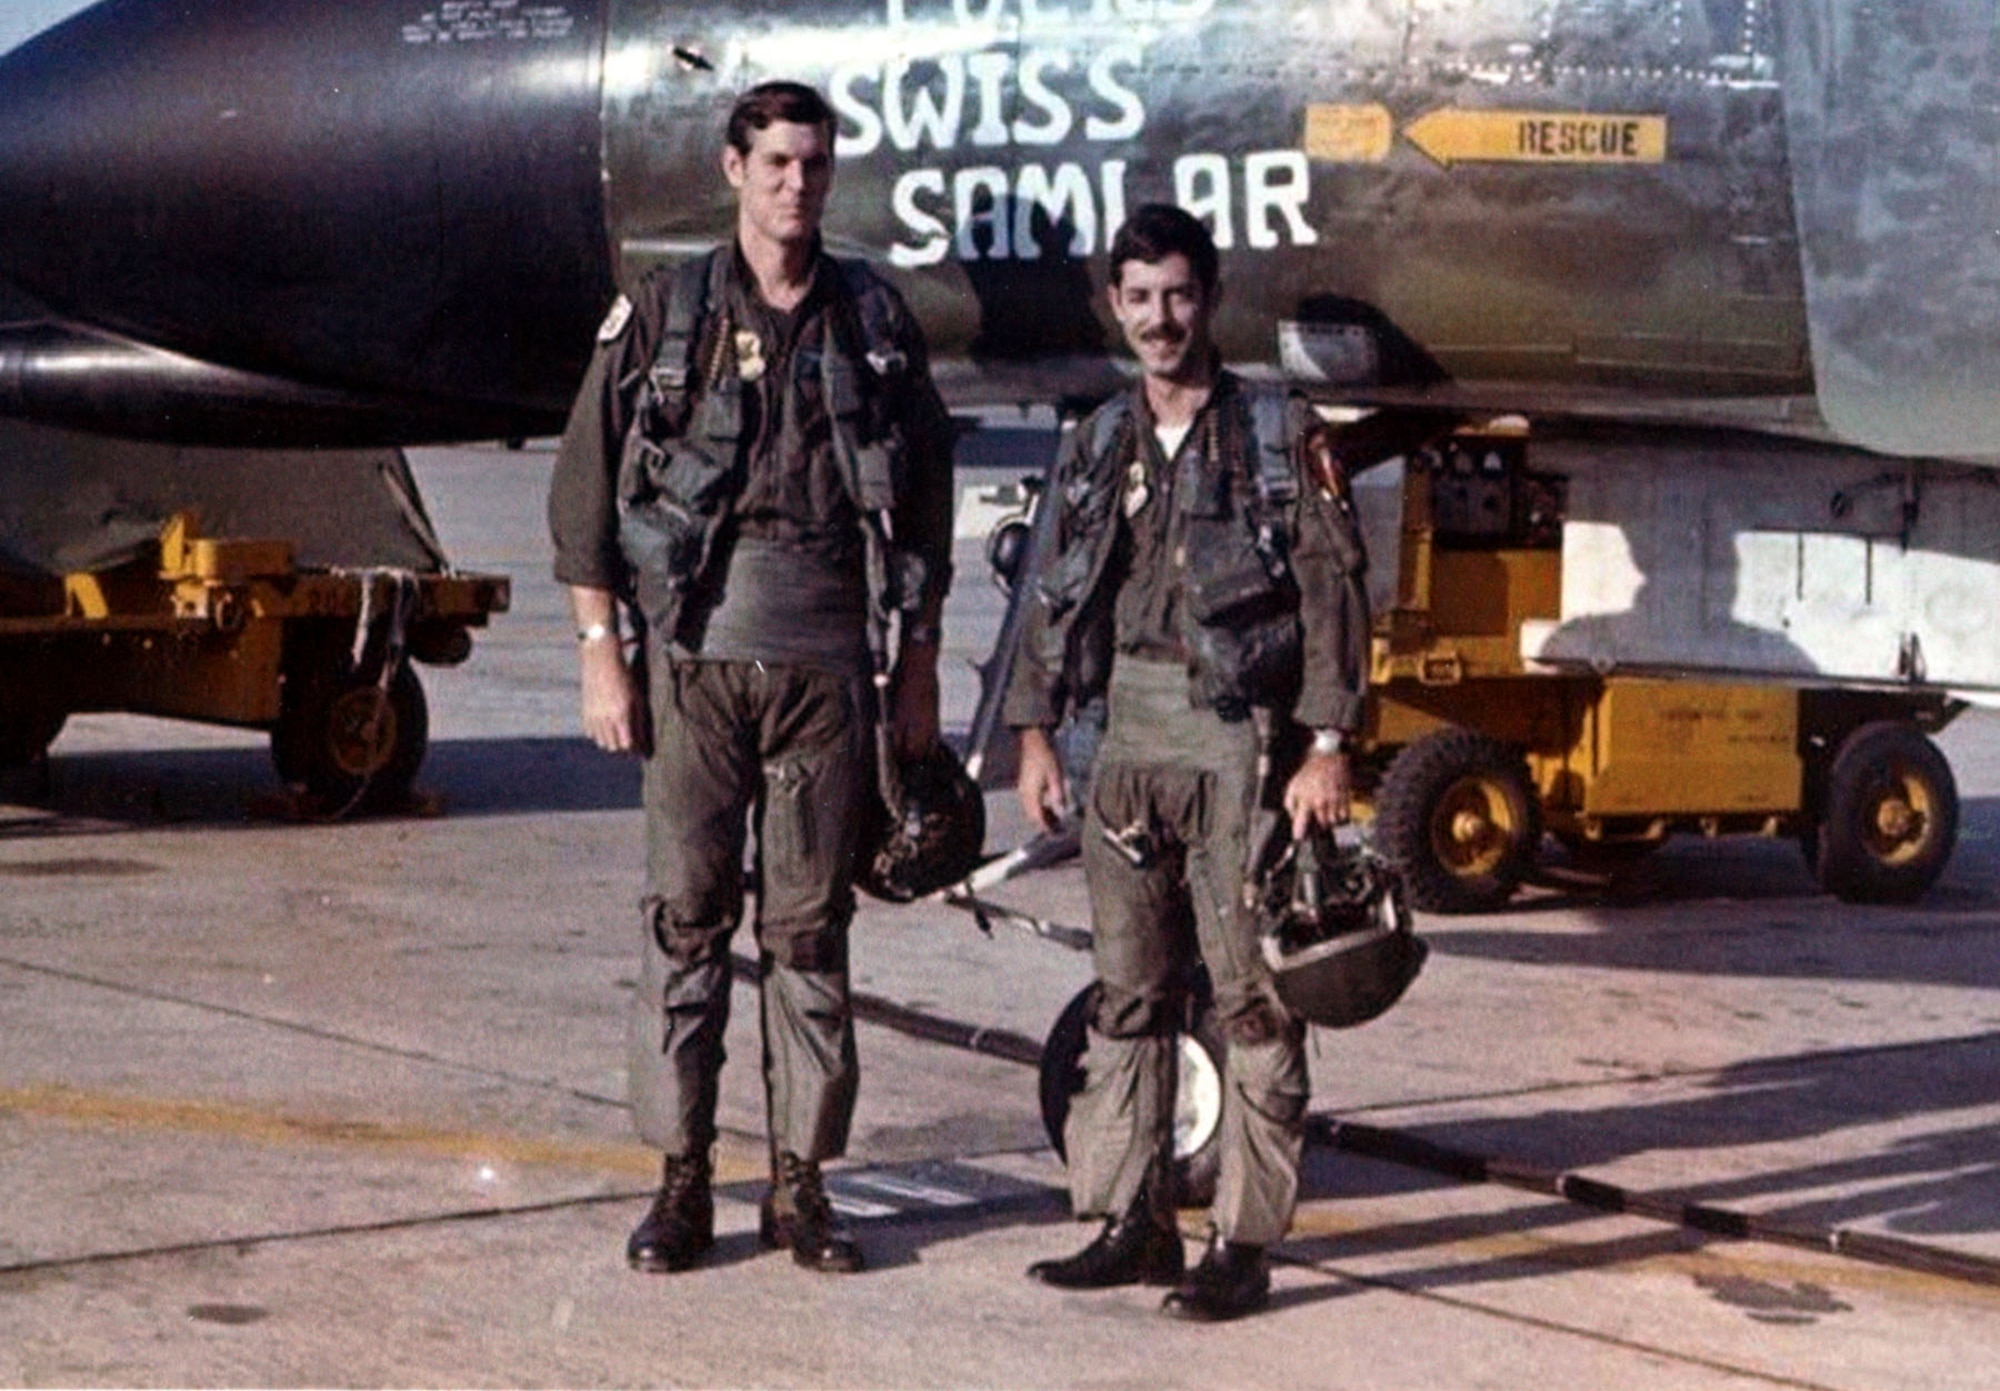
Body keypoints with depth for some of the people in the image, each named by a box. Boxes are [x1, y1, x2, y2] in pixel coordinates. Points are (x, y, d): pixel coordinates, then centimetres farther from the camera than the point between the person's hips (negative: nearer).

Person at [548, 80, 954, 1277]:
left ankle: (802, 1184, 11)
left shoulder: (878, 323, 10)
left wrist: (920, 663, 10)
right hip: (696, 655, -1)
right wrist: (601, 651, -2)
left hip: (830, 665, 1)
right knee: (687, 918, 0)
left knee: (812, 926, 4)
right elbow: (587, 492, 4)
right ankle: (682, 1182, 7)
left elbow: (926, 504, 13)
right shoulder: (660, 316, 5)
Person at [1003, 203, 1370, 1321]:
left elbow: (1335, 597, -5)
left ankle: (1246, 1245, 1)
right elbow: (1058, 600, 18)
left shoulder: (1283, 436, -1)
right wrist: (1035, 735, 11)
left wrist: (1328, 747, -11)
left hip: (1241, 740, -5)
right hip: (1131, 737, 5)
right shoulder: (1098, 447, 13)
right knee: (1129, 994, 8)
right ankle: (1134, 1224, 17)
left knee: (1254, 996, -4)